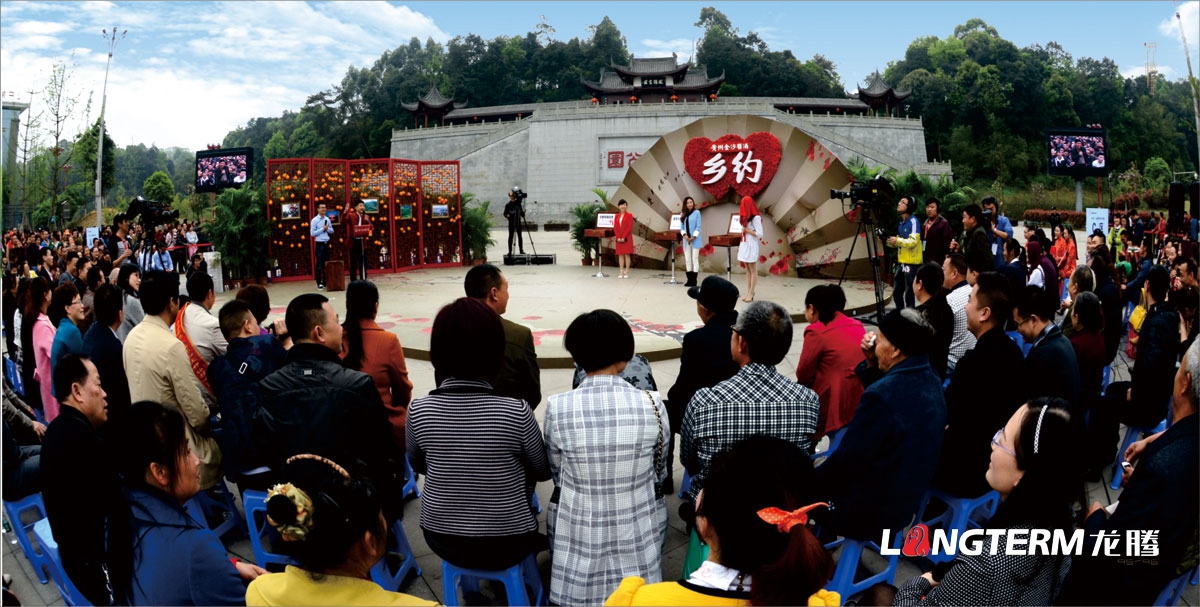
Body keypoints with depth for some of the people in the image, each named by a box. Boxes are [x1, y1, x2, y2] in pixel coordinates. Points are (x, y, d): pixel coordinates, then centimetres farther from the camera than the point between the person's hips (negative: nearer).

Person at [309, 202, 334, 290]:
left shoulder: (327, 219, 8)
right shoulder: (314, 220, -8)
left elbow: (332, 231, 13)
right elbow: (312, 233, -12)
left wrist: (327, 228, -7)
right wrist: (322, 229, -15)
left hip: (326, 243, 5)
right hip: (319, 244, -5)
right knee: (319, 264, -2)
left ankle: (325, 282, 19)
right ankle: (319, 284, 4)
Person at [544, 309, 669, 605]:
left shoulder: (557, 407, -17)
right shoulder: (652, 404, -16)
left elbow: (558, 476, 0)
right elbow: (659, 474, 1)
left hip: (579, 537, 0)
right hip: (638, 534, 1)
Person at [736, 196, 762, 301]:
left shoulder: (756, 218, -12)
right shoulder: (746, 217, 14)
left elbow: (760, 234, -16)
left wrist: (747, 230, -12)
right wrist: (740, 245, 13)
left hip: (751, 246, -9)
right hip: (744, 245, 9)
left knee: (753, 271, -2)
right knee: (748, 270, 9)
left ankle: (751, 294, -1)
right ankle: (748, 293, 12)